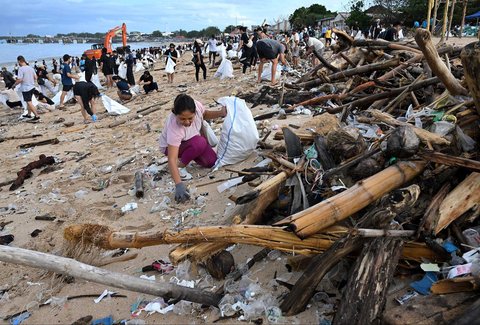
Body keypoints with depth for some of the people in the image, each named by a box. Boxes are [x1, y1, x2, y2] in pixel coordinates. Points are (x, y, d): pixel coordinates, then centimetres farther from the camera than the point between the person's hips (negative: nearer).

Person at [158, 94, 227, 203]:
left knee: (211, 162, -10)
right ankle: (180, 166, -12)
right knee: (199, 143, -35)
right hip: (171, 147, -6)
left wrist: (220, 113, -19)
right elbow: (171, 159, -43)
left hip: (192, 140, 6)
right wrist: (179, 185, -52)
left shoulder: (196, 105, -29)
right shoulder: (174, 128, -42)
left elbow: (204, 114, -1)